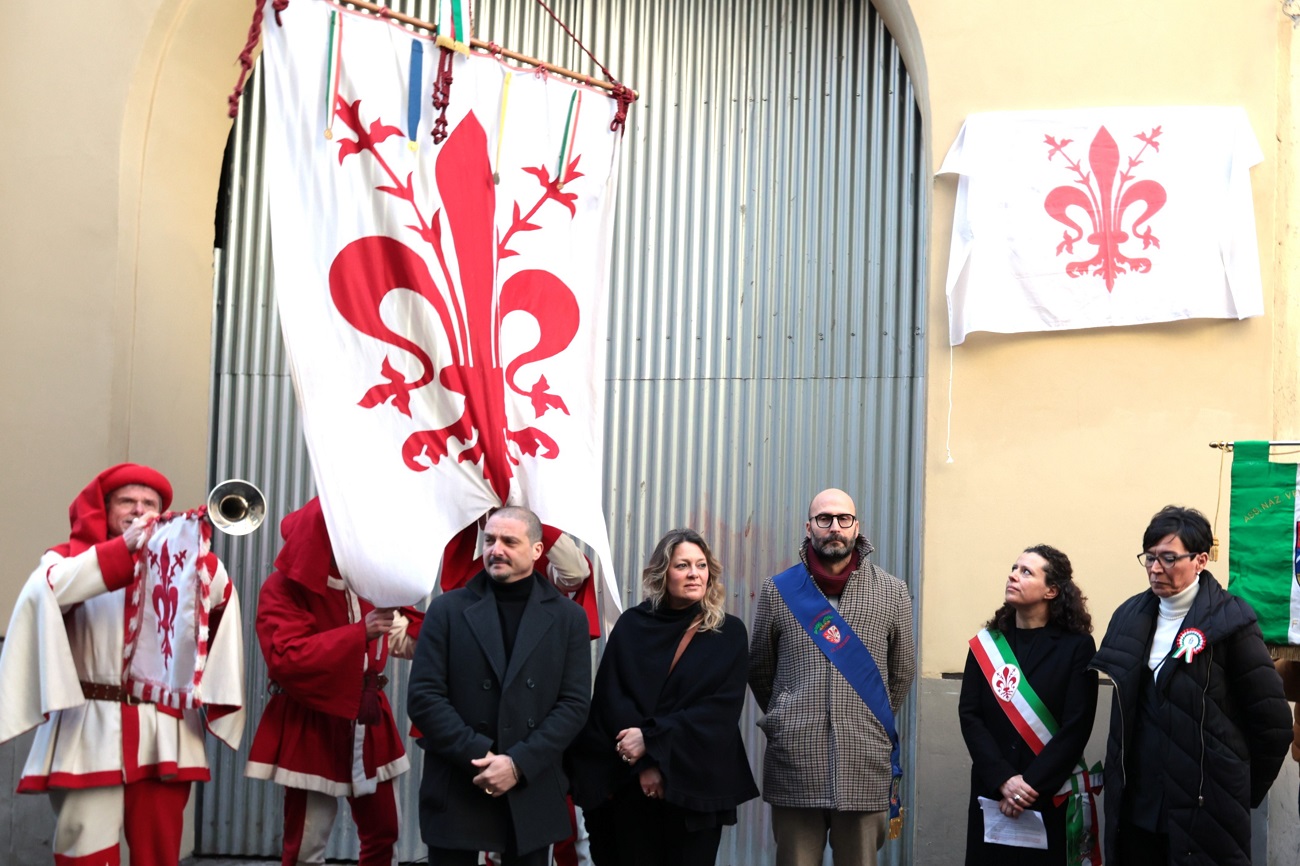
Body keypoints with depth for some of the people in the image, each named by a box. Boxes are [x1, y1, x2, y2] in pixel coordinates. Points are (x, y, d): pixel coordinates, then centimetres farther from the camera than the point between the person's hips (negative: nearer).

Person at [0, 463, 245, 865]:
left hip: (165, 733, 2)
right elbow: (47, 591, -15)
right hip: (91, 730, -2)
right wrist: (123, 548, -19)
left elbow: (220, 597, -1)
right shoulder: (71, 559, 9)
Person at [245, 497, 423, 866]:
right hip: (312, 728, -6)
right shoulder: (282, 589, -10)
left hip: (368, 722, 6)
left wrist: (403, 625, -14)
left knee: (382, 834, 11)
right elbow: (284, 659, -23)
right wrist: (359, 632, -29)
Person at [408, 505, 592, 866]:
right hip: (456, 790, -1)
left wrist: (518, 763, -13)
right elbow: (423, 697, -4)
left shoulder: (568, 617, 5)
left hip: (532, 793, 1)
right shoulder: (447, 609, 2)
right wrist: (480, 756, -13)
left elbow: (574, 703, -1)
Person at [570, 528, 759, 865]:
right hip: (631, 784, 0)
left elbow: (723, 708, -8)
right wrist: (643, 763, -14)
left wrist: (651, 739, -15)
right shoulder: (632, 626, 2)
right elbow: (610, 700, -3)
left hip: (698, 785, 0)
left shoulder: (729, 633, 1)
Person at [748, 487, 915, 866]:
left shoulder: (892, 592, 6)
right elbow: (759, 671, 15)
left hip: (865, 770, 0)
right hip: (795, 766, 0)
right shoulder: (778, 590, 5)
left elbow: (902, 673, 16)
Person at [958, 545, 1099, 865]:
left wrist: (1031, 784, -16)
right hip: (991, 793, 3)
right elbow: (969, 715, -2)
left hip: (1051, 795, -3)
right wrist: (1003, 779, -14)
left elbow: (1076, 727, -9)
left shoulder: (1077, 646, -3)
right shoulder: (987, 643, 6)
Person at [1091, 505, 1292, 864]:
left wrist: (1245, 791, 2)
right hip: (1136, 806, 5)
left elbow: (1272, 721, -6)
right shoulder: (1130, 616, 8)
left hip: (1204, 811, -5)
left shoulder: (1228, 620, -8)